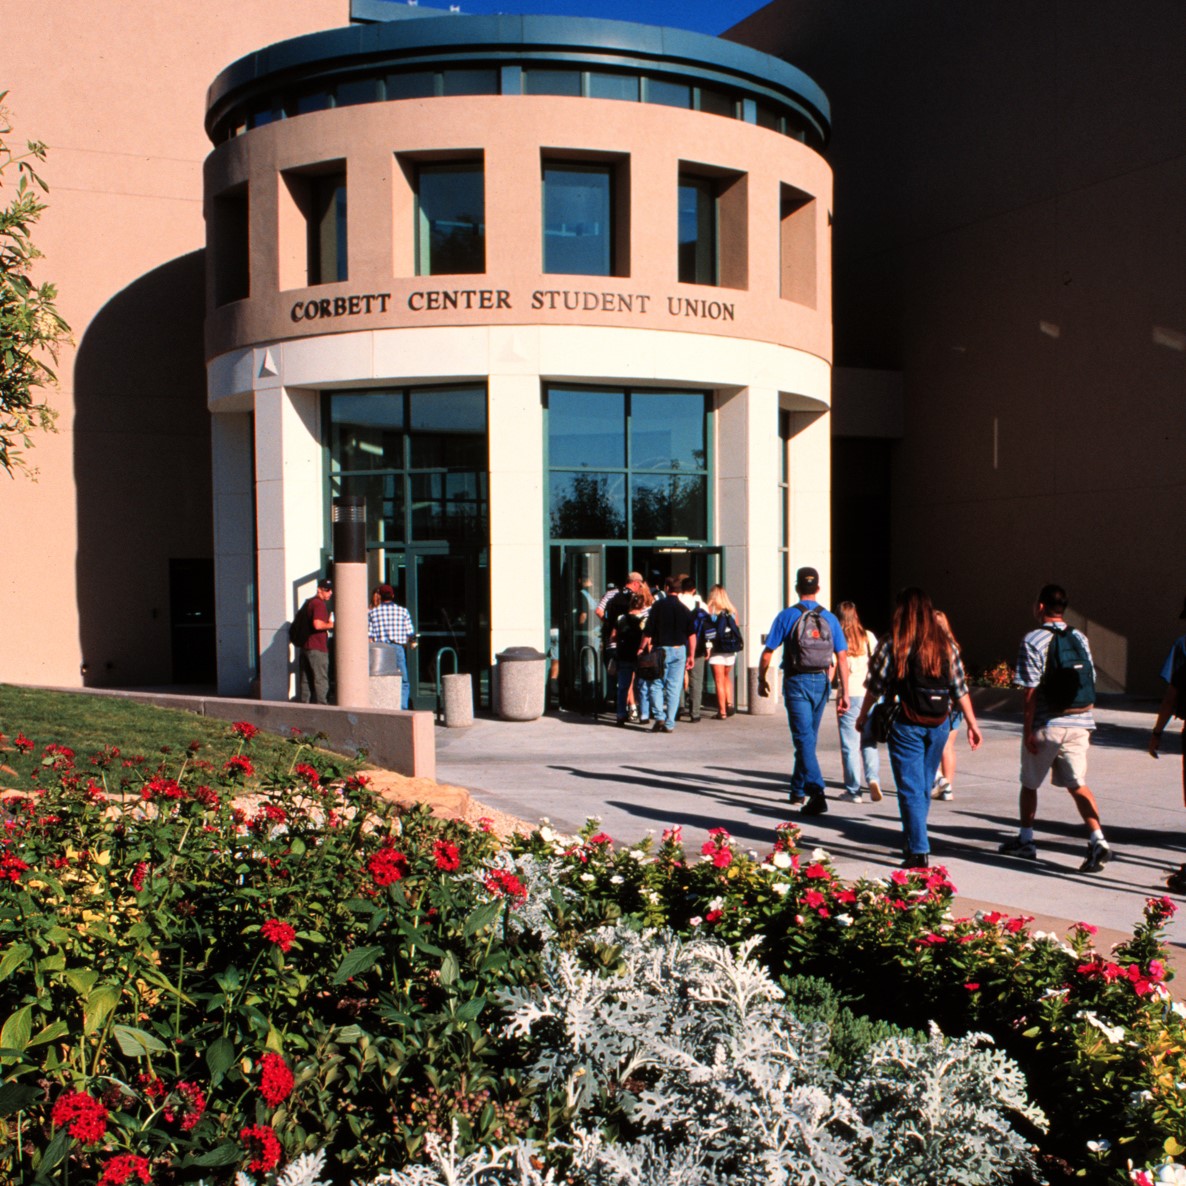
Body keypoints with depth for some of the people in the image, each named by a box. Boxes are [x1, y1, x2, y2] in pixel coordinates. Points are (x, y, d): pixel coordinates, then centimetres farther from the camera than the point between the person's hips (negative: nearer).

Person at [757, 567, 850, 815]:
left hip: (796, 682, -4)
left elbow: (767, 654, -5)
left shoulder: (787, 616, -6)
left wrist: (761, 680, 11)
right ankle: (798, 789, 30)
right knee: (809, 738, 18)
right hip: (821, 683, 4)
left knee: (803, 739, -5)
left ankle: (816, 792, -19)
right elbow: (842, 657, -2)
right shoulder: (829, 618, 3)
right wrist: (844, 692, 0)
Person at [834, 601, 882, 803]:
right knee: (869, 741, 13)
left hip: (848, 695, -2)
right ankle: (873, 778, -6)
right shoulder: (868, 636, 5)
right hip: (869, 694, 2)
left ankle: (853, 791, 6)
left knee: (850, 744, 4)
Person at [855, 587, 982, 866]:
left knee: (910, 790, 2)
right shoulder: (945, 644, 2)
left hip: (906, 725, -4)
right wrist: (972, 725, 12)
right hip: (939, 725, 4)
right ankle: (914, 839, 31)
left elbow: (876, 686, -3)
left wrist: (863, 716, 13)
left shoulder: (892, 645, -9)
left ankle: (919, 851, -1)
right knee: (925, 786, 18)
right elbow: (960, 689, 4)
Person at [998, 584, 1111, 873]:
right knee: (1078, 784, 8)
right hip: (1080, 722, 4)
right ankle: (1098, 841, -8)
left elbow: (1031, 690, -14)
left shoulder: (1033, 640, -11)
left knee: (1030, 783, 14)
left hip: (1047, 724, -4)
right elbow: (1090, 683, 7)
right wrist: (1085, 722, 16)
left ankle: (1025, 840, 26)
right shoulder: (1080, 639, 6)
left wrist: (1027, 729, -9)